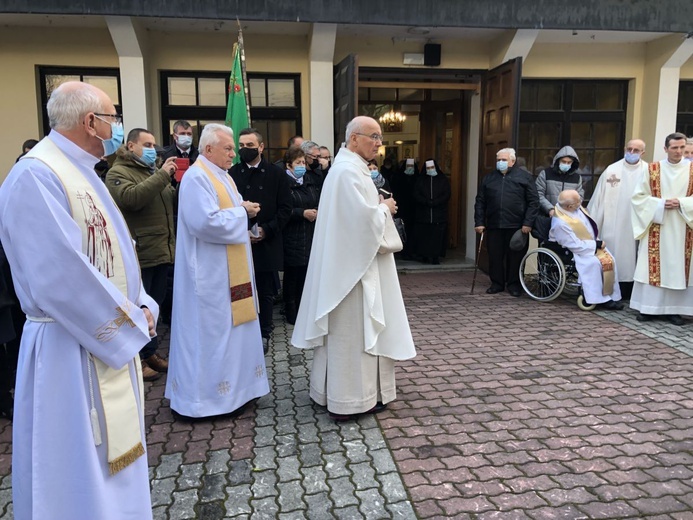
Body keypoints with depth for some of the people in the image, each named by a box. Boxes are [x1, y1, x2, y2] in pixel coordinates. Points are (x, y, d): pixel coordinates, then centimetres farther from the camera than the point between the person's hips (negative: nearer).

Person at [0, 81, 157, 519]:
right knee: (80, 464, 7)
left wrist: (141, 306, 1)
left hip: (109, 340, 9)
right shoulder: (36, 176, -20)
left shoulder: (80, 171, 11)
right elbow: (62, 277, -27)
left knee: (111, 457, 21)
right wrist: (131, 321, -15)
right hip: (71, 351, -9)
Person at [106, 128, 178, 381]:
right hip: (139, 255, -8)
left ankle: (151, 353, 28)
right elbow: (131, 198, -24)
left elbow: (172, 201, 17)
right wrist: (162, 175, -24)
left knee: (154, 307, 16)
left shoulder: (154, 171, 19)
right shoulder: (118, 173, -5)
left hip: (160, 252, 8)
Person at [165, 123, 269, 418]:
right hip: (210, 273, -10)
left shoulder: (223, 177, 15)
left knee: (229, 326, 16)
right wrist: (241, 212, -14)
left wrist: (245, 212, -1)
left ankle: (234, 387, 28)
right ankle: (207, 394, 12)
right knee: (211, 331, -1)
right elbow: (207, 222, -27)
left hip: (231, 270, 10)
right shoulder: (196, 178, -16)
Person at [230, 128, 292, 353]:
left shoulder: (277, 174, 3)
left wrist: (267, 230, -12)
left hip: (267, 244, 0)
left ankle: (264, 333, 23)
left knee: (266, 292, 9)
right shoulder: (232, 174, 3)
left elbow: (285, 209, 0)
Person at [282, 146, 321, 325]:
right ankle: (291, 313, 15)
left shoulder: (311, 180, 11)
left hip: (311, 236, 5)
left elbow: (319, 201, 18)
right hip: (292, 239, -5)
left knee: (307, 274, 6)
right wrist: (303, 213, -16)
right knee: (292, 276, 2)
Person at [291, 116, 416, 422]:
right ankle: (351, 399, 9)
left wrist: (379, 207, 8)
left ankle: (332, 390, 28)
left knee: (343, 328, 17)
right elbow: (365, 219, -25)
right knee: (353, 329, -2)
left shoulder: (348, 166, 16)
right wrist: (385, 208, -7)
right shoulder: (349, 170, -18)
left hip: (347, 259, 11)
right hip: (354, 262, -11)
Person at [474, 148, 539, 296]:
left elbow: (533, 202, -1)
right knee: (495, 256, 6)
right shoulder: (489, 178, 13)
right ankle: (497, 283, 19)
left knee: (515, 256, 3)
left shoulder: (525, 177, 4)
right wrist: (479, 222, 2)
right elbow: (480, 202, 12)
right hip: (494, 225, 3)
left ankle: (514, 284, 16)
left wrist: (528, 223, -10)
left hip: (517, 226, -3)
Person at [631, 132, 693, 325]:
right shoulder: (652, 169, 3)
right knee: (652, 266, 0)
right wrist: (660, 203, -12)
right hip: (656, 227, -1)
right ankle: (649, 307, 8)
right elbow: (638, 196, 1)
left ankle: (673, 309, 12)